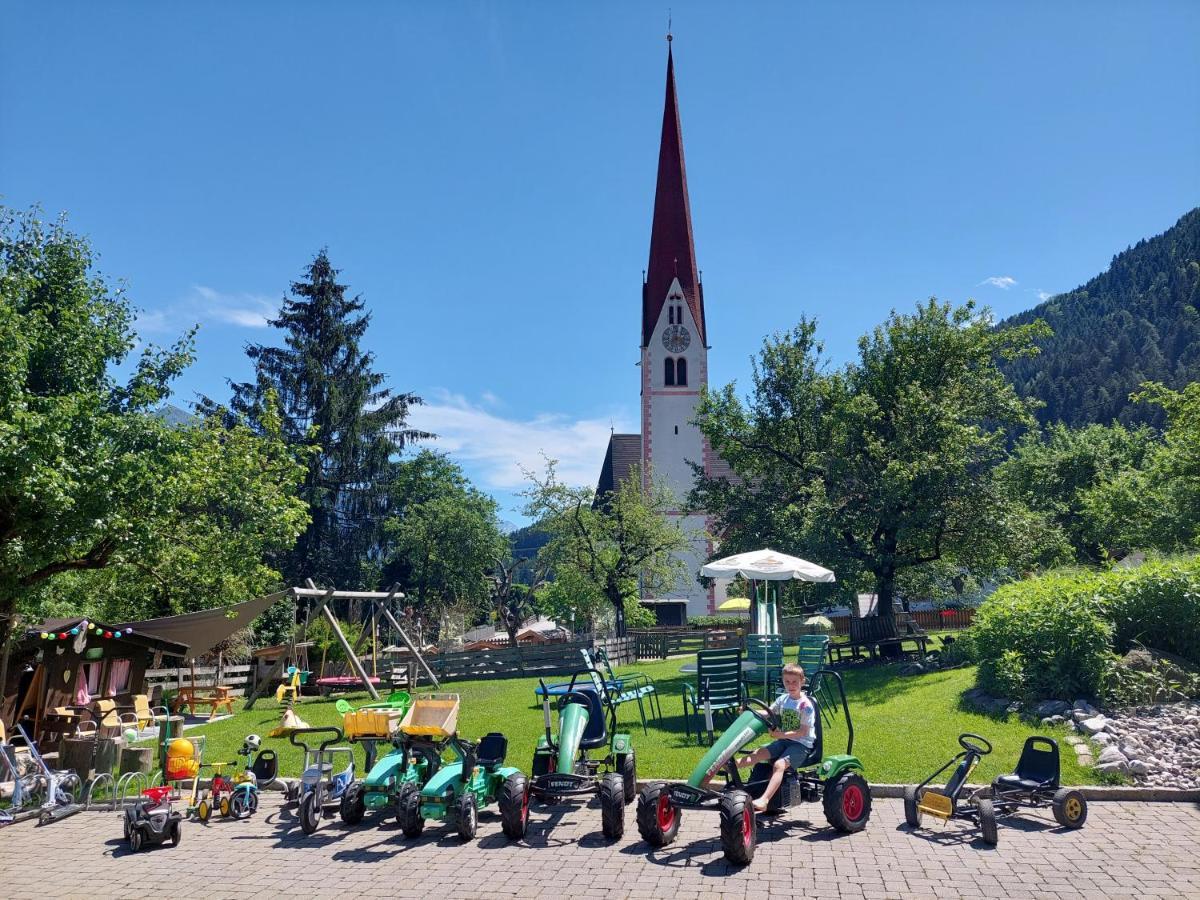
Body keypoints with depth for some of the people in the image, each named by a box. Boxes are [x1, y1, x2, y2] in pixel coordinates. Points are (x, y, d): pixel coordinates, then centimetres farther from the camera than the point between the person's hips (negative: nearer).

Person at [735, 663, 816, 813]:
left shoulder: (805, 704, -12)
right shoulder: (782, 699, 8)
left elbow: (803, 731, -16)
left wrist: (781, 734, -25)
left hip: (802, 744, -8)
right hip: (784, 740, 8)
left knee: (779, 764, -30)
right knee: (759, 753, -13)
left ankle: (763, 800, -44)